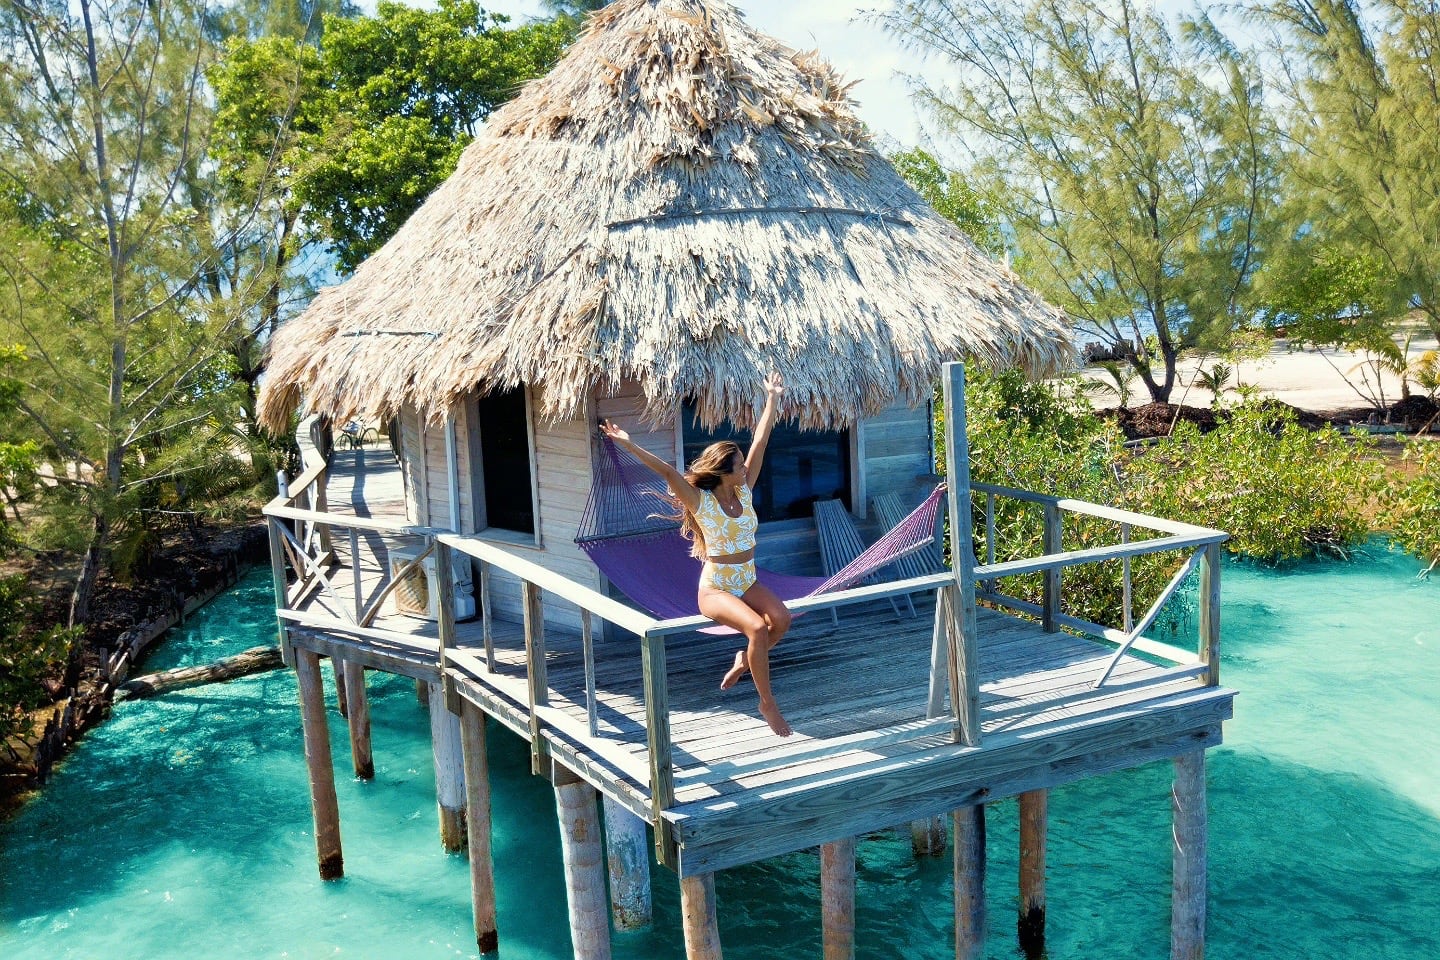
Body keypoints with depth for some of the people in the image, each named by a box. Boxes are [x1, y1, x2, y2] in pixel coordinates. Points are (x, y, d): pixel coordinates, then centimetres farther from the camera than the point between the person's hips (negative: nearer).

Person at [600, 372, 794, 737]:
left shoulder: (744, 492, 1)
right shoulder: (701, 502, -12)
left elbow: (760, 442, 4)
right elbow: (668, 473, -24)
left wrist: (773, 398, 7)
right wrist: (630, 445, -34)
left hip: (748, 582, 6)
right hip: (715, 589, -6)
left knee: (781, 618, -24)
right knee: (757, 628, -30)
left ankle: (744, 660, 6)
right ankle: (767, 703, -14)